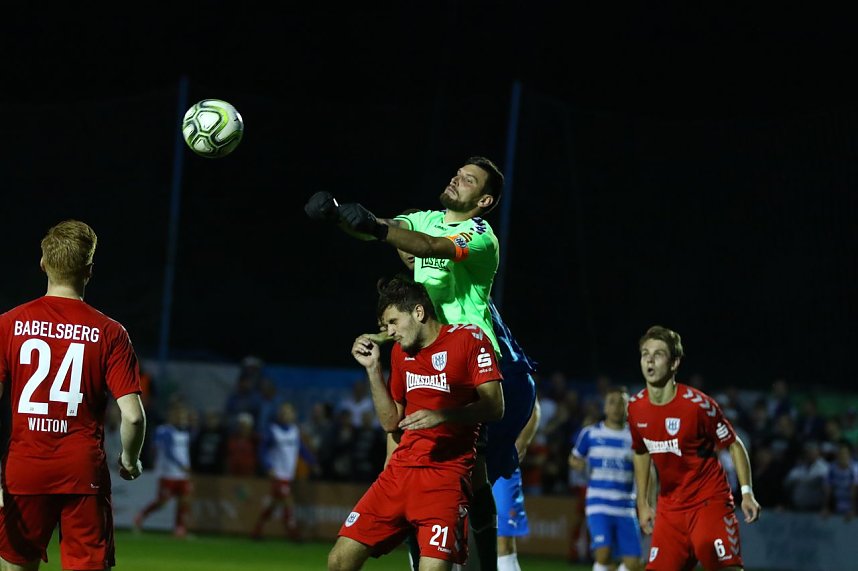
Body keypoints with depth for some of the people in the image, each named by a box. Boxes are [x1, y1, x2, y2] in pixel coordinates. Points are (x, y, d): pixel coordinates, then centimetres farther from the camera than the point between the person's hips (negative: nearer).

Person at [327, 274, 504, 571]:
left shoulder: (469, 338, -3)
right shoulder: (400, 352, 16)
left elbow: (494, 406, -11)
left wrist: (443, 416, -25)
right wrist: (373, 368, 9)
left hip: (446, 473, -6)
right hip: (400, 469, 6)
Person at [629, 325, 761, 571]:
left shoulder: (697, 404, -16)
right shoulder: (636, 408, 0)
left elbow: (734, 445, -6)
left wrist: (747, 492, -15)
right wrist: (642, 503, 16)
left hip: (710, 502, -5)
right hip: (669, 507, 5)